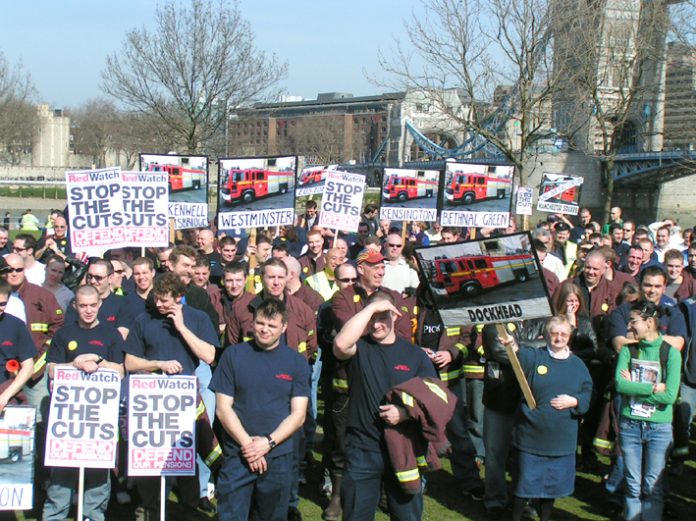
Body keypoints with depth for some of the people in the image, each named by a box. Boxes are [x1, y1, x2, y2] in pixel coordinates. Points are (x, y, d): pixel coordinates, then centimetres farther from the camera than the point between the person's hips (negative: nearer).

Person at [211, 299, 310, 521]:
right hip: (237, 455, -1)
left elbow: (298, 415, 0)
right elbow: (223, 408, -1)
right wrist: (247, 443, -11)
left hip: (278, 458, 1)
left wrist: (268, 443, -12)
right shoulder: (233, 355, 3)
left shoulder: (297, 362, 4)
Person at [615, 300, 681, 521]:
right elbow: (620, 384, -13)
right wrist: (653, 388, -16)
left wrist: (633, 387, -13)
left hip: (659, 428, -2)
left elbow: (669, 396, -17)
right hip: (630, 425, 2)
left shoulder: (671, 353, -7)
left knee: (653, 487, 4)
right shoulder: (628, 350, 1)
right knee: (633, 485, 9)